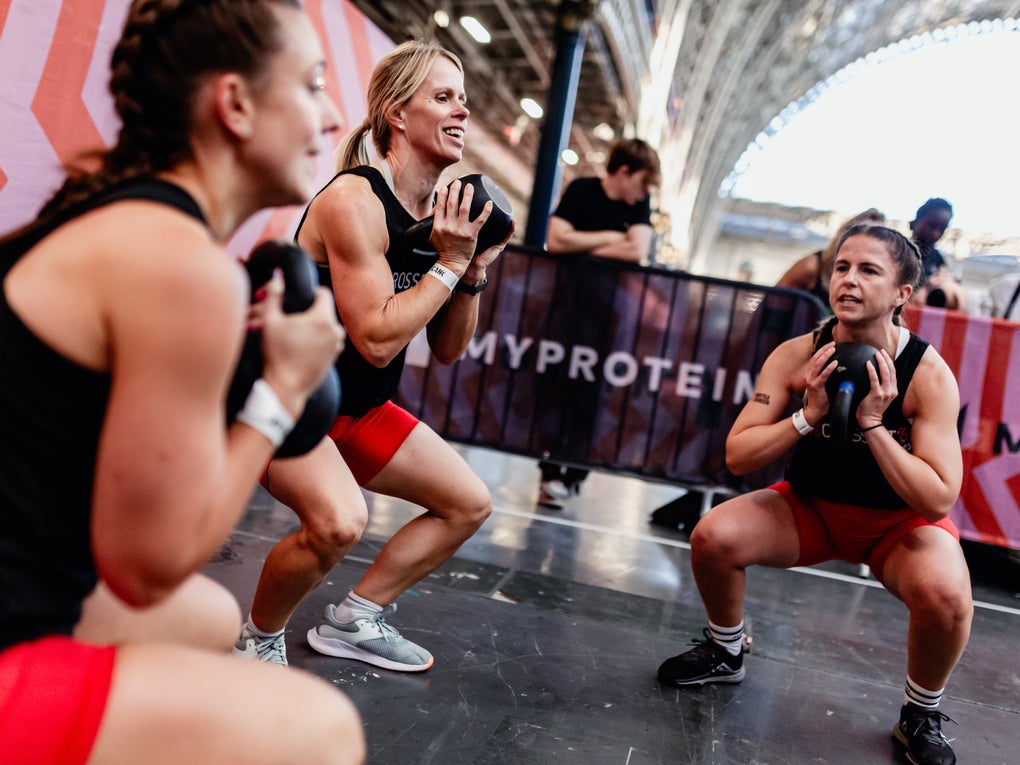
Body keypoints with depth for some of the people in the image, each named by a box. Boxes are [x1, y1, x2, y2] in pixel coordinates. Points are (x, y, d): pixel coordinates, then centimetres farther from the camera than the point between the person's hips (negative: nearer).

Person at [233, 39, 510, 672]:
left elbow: (449, 350, 4)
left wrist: (475, 270, -9)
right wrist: (448, 262, -22)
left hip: (358, 407, 9)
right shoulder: (355, 199, -22)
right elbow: (377, 340, -28)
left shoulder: (446, 212, 1)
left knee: (469, 503, 10)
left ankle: (354, 619, 21)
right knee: (339, 519, -33)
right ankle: (259, 638, -2)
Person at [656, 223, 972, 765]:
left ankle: (921, 716, 0)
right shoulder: (797, 356, -15)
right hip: (811, 507, 2)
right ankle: (725, 653, 11)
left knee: (945, 596, -33)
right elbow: (737, 457, -17)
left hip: (901, 523, -2)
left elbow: (938, 502, -27)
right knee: (713, 536, -21)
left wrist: (872, 423, -33)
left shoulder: (929, 374, -22)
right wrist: (808, 416, -29)